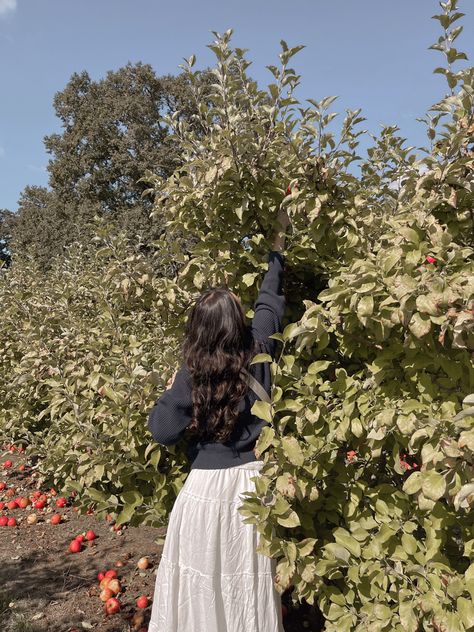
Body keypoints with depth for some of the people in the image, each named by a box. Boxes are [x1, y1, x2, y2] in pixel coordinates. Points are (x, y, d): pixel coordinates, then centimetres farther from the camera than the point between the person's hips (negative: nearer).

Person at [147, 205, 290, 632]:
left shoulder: (192, 374, -14)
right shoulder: (257, 354, -7)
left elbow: (163, 430, -10)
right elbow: (270, 301, 8)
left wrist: (171, 391, 7)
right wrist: (278, 245, 20)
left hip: (207, 487, -3)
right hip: (251, 482, 3)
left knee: (202, 577, 15)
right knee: (249, 579, 17)